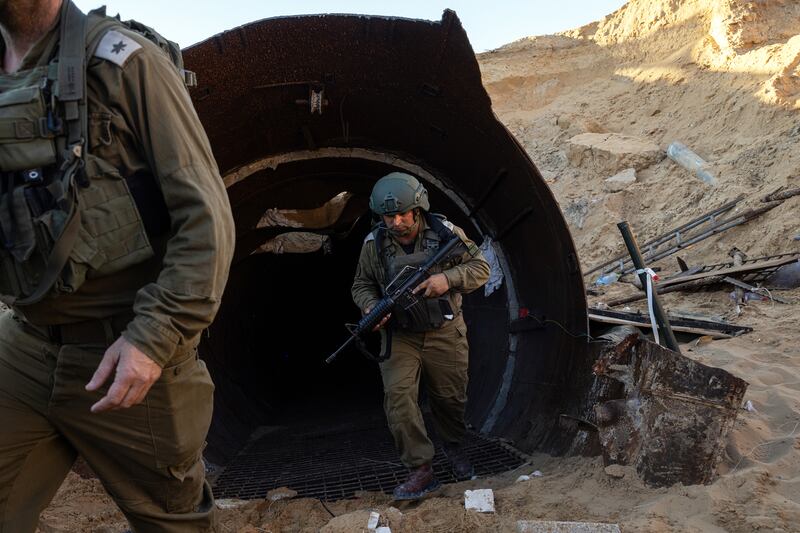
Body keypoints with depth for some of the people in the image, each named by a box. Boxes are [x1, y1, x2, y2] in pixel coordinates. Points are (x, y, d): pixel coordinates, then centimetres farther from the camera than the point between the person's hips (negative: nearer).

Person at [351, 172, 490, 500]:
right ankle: (421, 471, -7)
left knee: (450, 398, 11)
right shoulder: (374, 244, -6)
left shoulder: (445, 233, -9)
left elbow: (480, 268, -4)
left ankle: (455, 448, 40)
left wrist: (448, 278, -23)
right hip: (399, 336, 1)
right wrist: (371, 307, -16)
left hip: (445, 333, 0)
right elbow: (361, 285, 6)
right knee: (397, 396, -15)